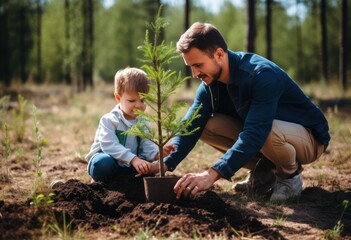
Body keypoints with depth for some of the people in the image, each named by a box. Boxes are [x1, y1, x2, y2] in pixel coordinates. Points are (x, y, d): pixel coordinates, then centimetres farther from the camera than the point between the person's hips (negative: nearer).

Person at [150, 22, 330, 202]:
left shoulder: (262, 75, -32)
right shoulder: (210, 83, -7)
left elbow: (254, 133, -41)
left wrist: (212, 174, -48)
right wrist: (166, 164, -28)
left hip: (309, 138, -7)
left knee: (269, 131, -41)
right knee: (205, 124, -10)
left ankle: (290, 175, -7)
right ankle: (265, 171, 4)